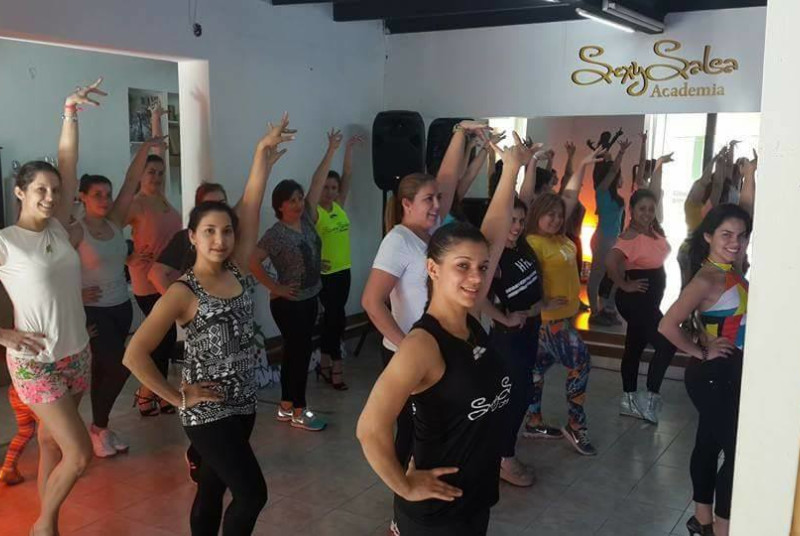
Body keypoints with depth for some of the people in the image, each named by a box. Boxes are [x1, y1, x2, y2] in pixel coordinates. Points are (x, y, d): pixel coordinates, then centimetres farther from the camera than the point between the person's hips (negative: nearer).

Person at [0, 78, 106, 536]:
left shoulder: (60, 229, 1)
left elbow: (69, 165, -3)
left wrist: (70, 114, -8)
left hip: (77, 356, 5)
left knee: (53, 442, 18)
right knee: (80, 454, -6)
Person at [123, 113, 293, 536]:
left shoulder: (237, 271, 1)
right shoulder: (182, 293, -15)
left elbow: (250, 210, -6)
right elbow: (135, 355, -19)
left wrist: (263, 156, -11)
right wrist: (178, 397, -13)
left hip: (242, 404, 6)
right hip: (208, 412, -6)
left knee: (212, 491, 19)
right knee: (252, 493, -6)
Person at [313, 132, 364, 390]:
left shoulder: (339, 206, 5)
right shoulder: (313, 211, -12)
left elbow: (347, 175, 3)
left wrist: (349, 148, -3)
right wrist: (331, 150, -27)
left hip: (343, 271, 6)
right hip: (324, 273, -6)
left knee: (331, 318, 14)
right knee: (337, 318, -6)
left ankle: (324, 363, 25)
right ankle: (336, 365, 6)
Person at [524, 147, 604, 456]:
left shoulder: (559, 237, 7)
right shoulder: (534, 243, -18)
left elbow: (571, 196, 13)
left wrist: (583, 166, 13)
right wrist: (543, 302, -28)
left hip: (562, 315, 9)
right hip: (550, 318, -9)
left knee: (539, 368, 14)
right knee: (580, 363, -7)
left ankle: (534, 423, 24)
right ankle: (576, 426, 4)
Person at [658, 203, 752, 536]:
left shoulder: (733, 270, 4)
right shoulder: (707, 279, -22)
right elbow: (668, 325, -28)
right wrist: (701, 352, -18)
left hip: (732, 373, 9)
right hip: (714, 375, -9)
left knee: (710, 443, 17)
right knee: (737, 451, -3)